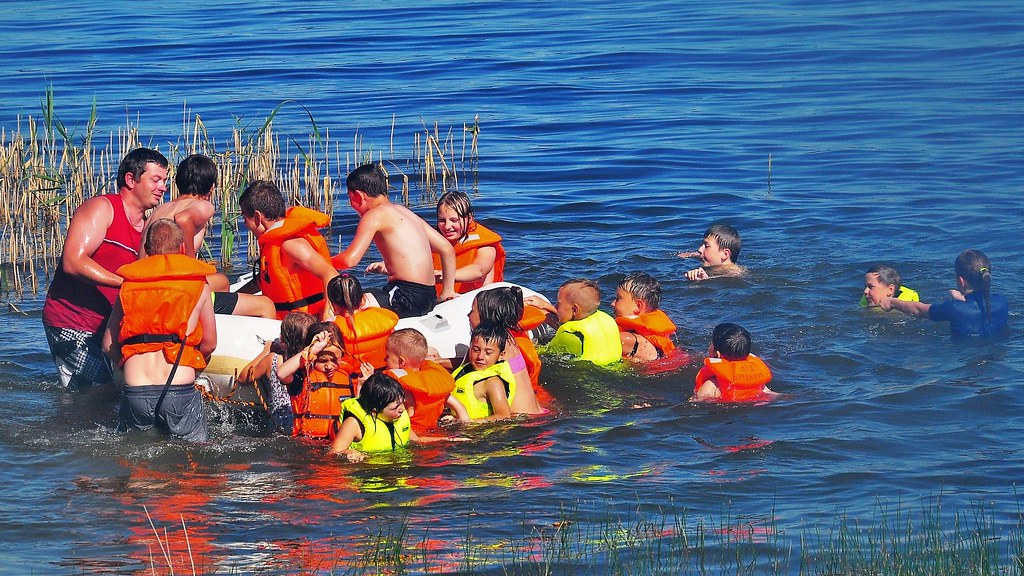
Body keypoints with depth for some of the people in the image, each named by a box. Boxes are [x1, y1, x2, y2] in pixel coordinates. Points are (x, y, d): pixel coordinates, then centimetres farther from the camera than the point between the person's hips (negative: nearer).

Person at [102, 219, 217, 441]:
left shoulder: (129, 285, 15)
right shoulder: (198, 283, 11)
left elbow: (109, 345, 15)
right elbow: (209, 343, 16)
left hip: (135, 394, 2)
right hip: (180, 393, -2)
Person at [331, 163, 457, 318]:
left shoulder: (374, 215, -4)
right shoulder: (403, 212, 20)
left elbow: (350, 260, -12)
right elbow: (447, 249, 21)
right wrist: (447, 292, 24)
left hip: (407, 298, -9)